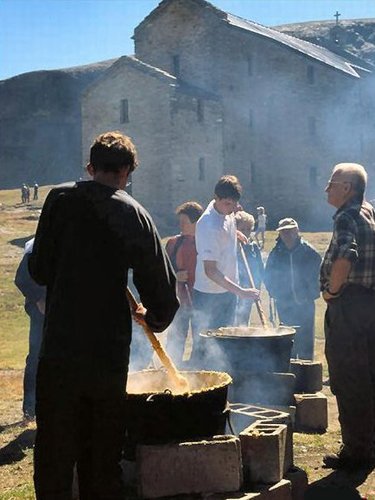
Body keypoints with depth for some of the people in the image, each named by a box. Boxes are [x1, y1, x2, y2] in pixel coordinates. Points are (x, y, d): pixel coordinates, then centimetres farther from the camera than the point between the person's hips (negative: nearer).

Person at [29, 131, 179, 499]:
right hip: (110, 352, 1)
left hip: (60, 348, -1)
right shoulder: (133, 213, -1)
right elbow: (163, 287, 0)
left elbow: (39, 270, 2)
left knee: (54, 458, 7)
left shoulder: (60, 199, -1)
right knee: (104, 458, 15)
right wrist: (154, 318, 21)